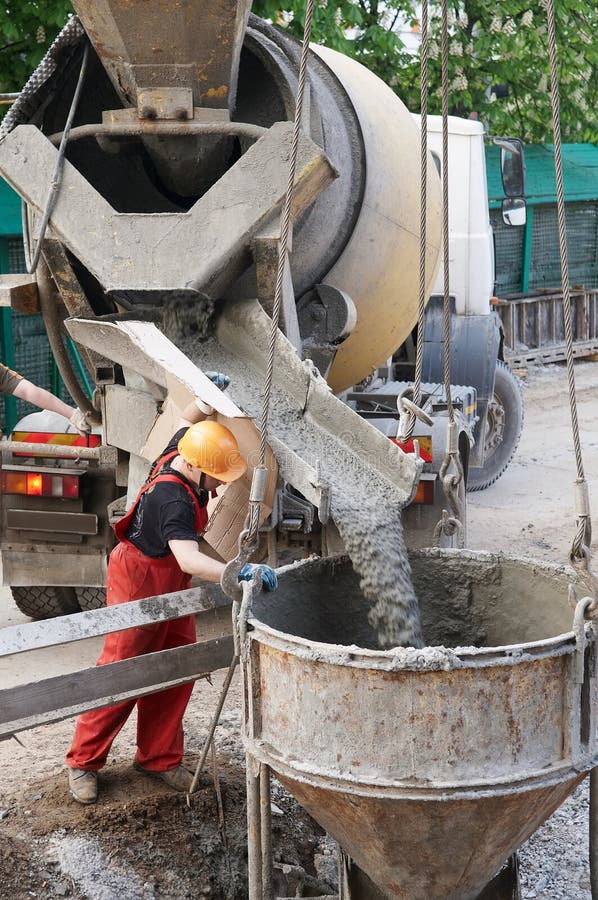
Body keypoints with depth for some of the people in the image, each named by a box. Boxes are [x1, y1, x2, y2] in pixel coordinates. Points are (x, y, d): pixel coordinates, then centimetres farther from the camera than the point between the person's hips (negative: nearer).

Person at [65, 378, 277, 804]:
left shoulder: (179, 453, -8)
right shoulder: (173, 500, -34)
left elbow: (188, 419, 14)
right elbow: (189, 559, -46)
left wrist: (209, 401, -7)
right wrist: (237, 574, -59)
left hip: (170, 582, 9)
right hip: (139, 583, -9)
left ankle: (159, 758, 19)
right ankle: (84, 762, 13)